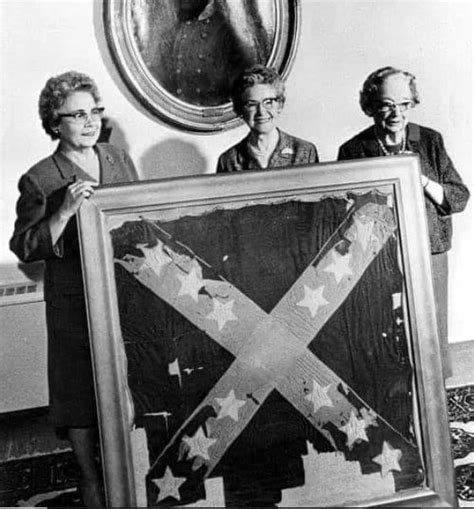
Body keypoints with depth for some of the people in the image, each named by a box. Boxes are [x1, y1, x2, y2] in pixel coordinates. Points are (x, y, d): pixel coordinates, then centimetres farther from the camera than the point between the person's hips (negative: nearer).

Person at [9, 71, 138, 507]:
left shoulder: (121, 161, 6)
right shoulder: (39, 180, -8)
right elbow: (24, 249, -11)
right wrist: (65, 213, -23)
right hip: (75, 304, -4)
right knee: (82, 391, 7)